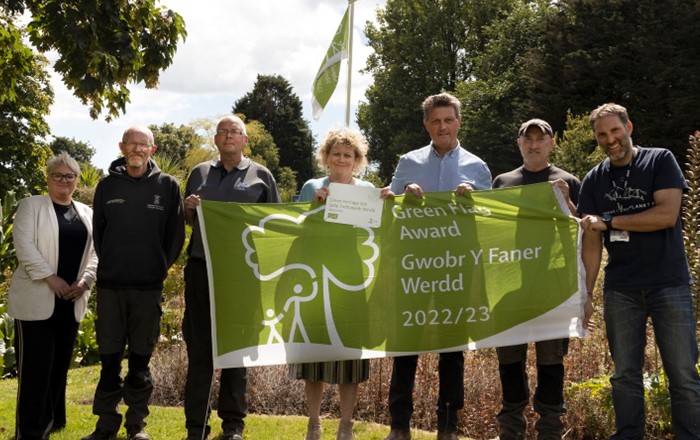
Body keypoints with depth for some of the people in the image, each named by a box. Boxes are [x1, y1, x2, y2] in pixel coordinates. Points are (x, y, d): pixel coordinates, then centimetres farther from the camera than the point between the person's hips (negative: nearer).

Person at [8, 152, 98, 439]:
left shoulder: (86, 213, 14)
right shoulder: (31, 205, 1)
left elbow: (95, 252, 11)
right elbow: (24, 245, -10)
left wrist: (85, 281, -5)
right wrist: (51, 278, -17)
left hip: (71, 300, 5)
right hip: (36, 298, -5)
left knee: (60, 363, 9)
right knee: (36, 364, -5)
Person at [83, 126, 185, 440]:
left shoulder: (167, 186, 1)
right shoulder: (107, 185, 6)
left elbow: (175, 234, 5)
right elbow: (98, 231, 13)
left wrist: (160, 267, 5)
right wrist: (109, 264, 11)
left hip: (149, 286, -1)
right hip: (110, 284, 1)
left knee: (140, 358, 6)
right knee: (109, 358, 6)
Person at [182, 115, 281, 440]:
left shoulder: (260, 175, 6)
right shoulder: (200, 173, 14)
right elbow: (186, 220, 20)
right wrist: (188, 208, -3)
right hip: (201, 267, 2)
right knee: (199, 346, 1)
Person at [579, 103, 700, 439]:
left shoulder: (660, 161, -1)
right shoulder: (594, 181, 8)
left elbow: (667, 214, -15)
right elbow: (591, 242, 6)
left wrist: (609, 220, -10)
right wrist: (585, 293, -1)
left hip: (669, 285, -3)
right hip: (619, 290, 3)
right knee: (625, 374, 7)